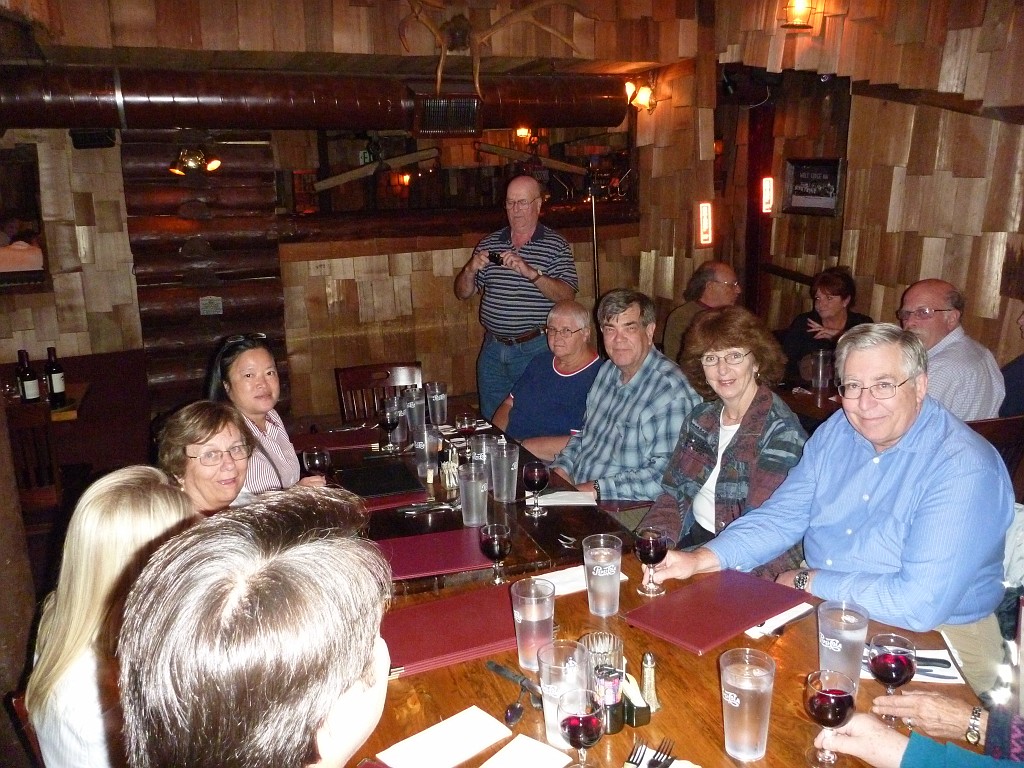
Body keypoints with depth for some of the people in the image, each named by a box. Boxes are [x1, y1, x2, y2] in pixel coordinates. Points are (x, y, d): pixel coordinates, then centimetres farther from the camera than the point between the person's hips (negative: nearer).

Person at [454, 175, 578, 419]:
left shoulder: (556, 245, -3)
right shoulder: (489, 244, 8)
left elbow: (567, 296, -15)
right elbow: (463, 293, 9)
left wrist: (530, 272, -27)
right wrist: (471, 269, -11)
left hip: (534, 349, -4)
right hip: (493, 348, 4)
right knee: (490, 422, 14)